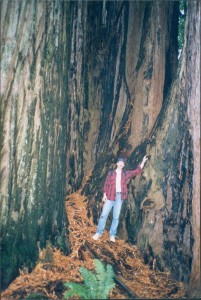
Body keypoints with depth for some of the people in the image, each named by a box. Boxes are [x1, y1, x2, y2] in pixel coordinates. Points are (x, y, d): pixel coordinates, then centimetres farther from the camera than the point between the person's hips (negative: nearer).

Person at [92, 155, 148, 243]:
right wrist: (104, 195, -2)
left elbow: (137, 171, 9)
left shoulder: (126, 174, 10)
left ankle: (112, 235, 14)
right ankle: (99, 233, 10)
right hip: (110, 196, -2)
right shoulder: (111, 173, 5)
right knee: (104, 214, -2)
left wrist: (143, 162, 3)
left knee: (116, 217, 4)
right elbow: (106, 184, 3)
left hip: (120, 197, 2)